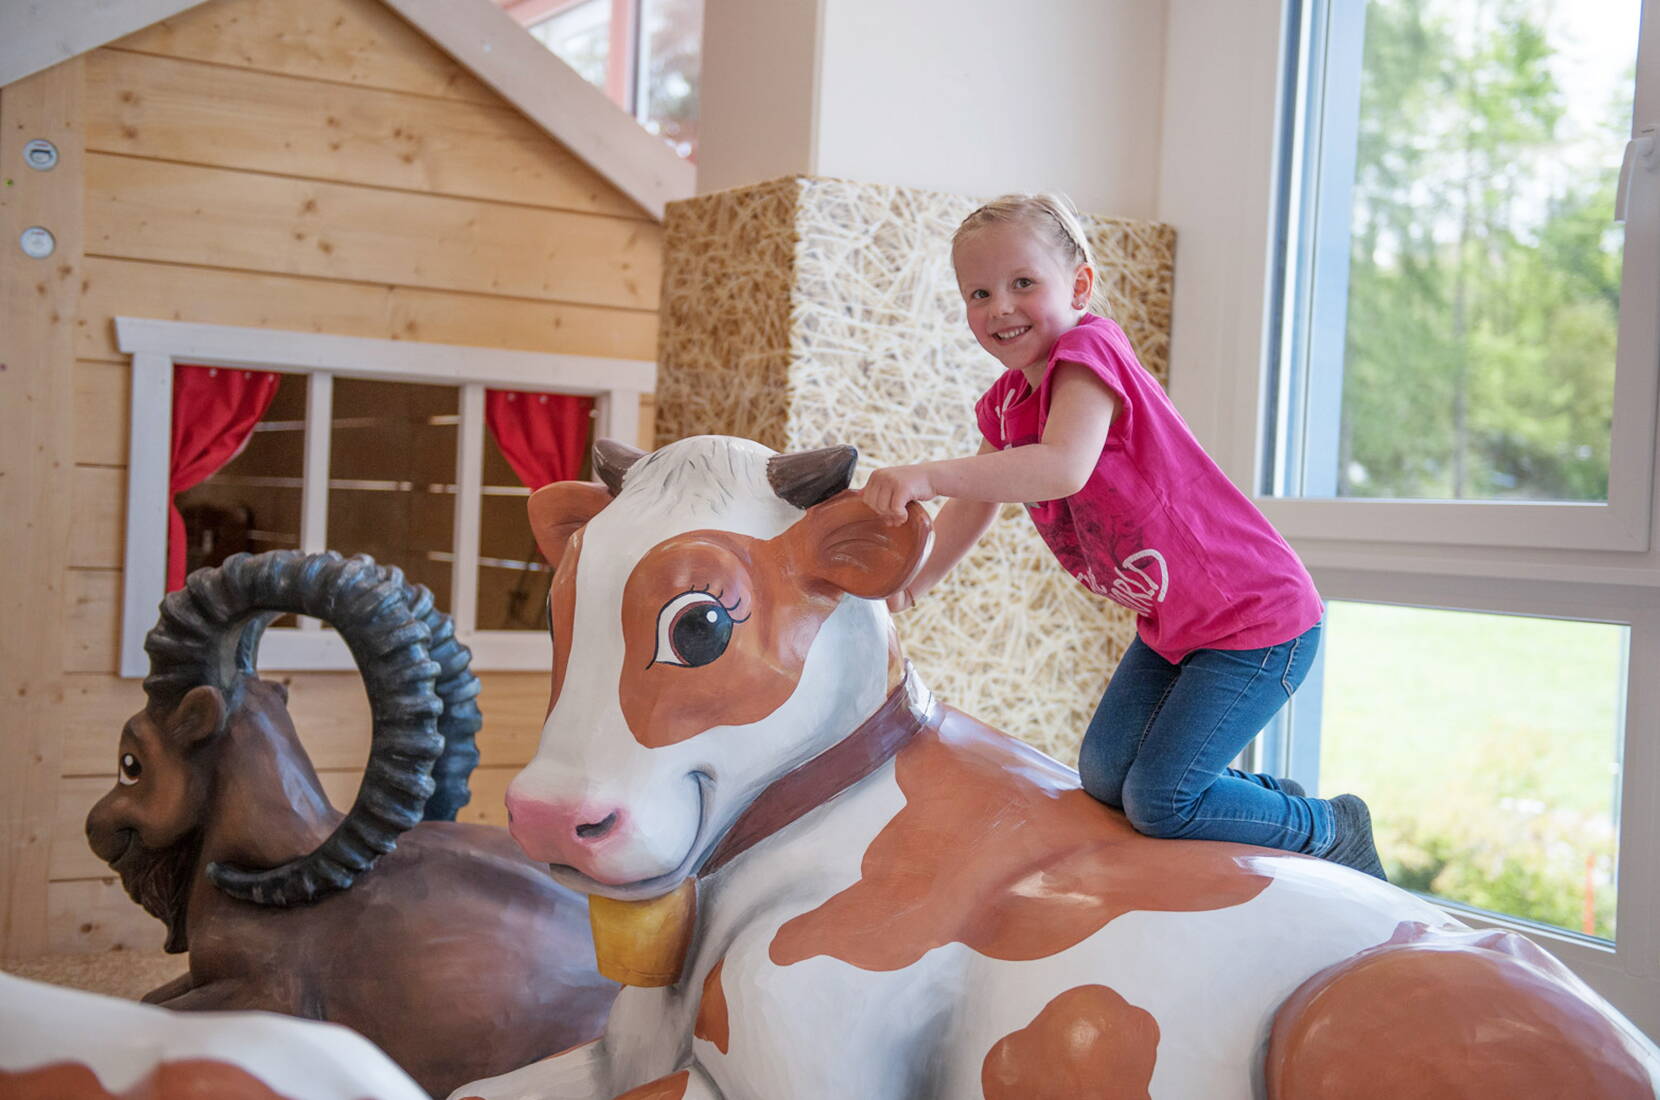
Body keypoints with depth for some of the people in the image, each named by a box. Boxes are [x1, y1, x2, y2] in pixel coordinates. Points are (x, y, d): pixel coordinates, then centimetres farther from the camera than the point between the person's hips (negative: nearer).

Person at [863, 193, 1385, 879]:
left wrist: (926, 476, -49)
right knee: (1104, 777, 8)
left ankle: (1332, 833, 15)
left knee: (1158, 801, -10)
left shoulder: (1087, 351, -22)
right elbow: (976, 500, 18)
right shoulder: (1006, 403, 6)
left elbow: (1064, 467, -41)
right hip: (1169, 624, 9)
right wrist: (914, 578, 5)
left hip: (1257, 621, -9)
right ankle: (1274, 800, 28)